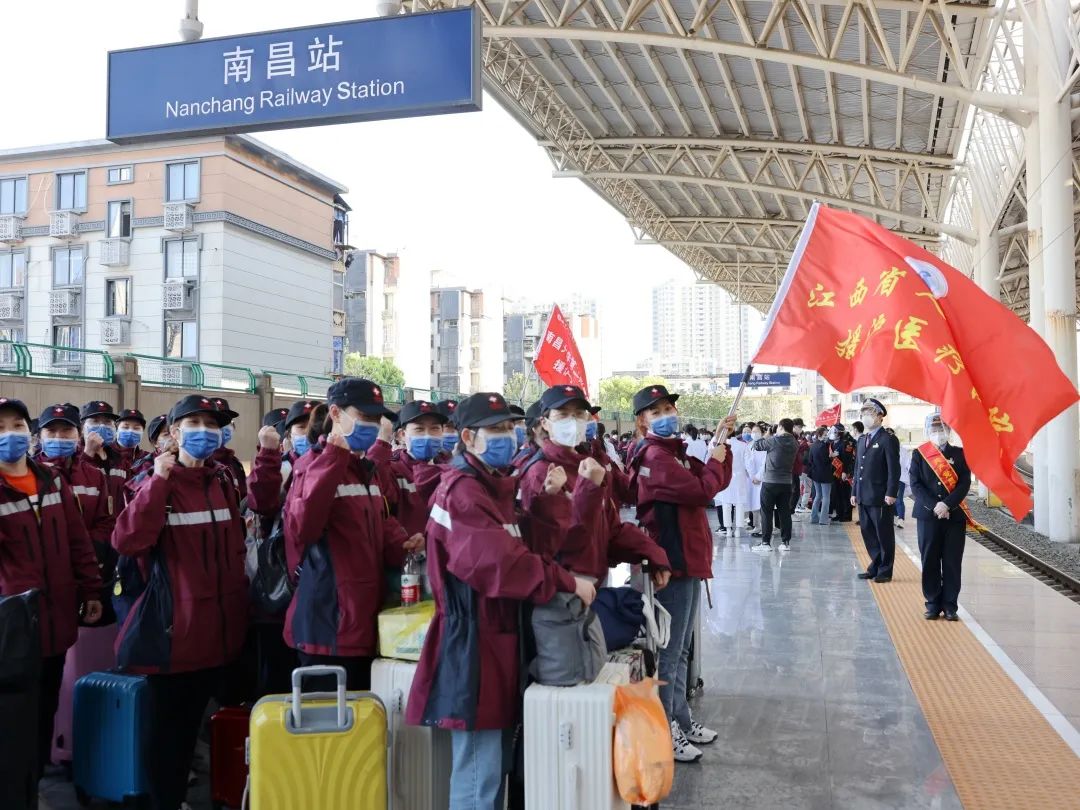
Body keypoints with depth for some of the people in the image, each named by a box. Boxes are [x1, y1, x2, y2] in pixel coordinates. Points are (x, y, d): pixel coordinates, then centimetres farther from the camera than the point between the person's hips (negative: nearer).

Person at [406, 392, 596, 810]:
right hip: (474, 639, -10)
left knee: (497, 762, 18)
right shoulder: (461, 492, -15)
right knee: (479, 770, -2)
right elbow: (501, 563, -26)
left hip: (501, 634, 10)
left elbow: (534, 541, 13)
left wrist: (551, 498, 0)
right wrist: (568, 584, -22)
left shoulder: (496, 486, 16)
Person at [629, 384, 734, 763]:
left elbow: (718, 481, 16)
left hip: (687, 561, 10)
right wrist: (715, 459, -6)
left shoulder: (675, 453, 15)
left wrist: (721, 444, 6)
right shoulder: (655, 456, -16)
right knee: (668, 653, -3)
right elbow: (702, 491, -23)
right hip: (672, 564, -10)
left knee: (679, 651, 19)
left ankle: (681, 721, 32)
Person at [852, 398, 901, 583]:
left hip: (880, 498, -7)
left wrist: (891, 493, -18)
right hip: (863, 497, 7)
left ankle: (885, 571, 13)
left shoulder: (888, 440, -8)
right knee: (868, 533, 12)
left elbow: (894, 469, -12)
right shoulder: (862, 440, 15)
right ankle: (875, 566, 24)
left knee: (884, 535, 3)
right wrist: (855, 492, 15)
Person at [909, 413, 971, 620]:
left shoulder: (960, 454, 7)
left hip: (955, 516, 1)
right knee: (930, 562, 3)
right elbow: (915, 485, -1)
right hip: (927, 515, 0)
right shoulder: (919, 454, 6)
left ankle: (950, 606, 9)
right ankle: (933, 604, 12)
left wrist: (947, 504, -14)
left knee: (952, 563, 2)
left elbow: (965, 484, -1)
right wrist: (934, 506, -13)